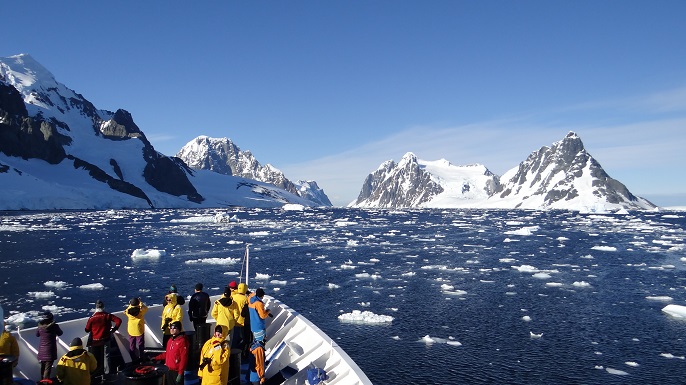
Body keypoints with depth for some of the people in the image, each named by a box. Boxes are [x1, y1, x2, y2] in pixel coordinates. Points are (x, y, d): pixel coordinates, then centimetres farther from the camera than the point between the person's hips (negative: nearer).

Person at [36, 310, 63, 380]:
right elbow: (60, 333, 4)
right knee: (48, 368, -4)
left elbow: (37, 335, 15)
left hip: (42, 350, 5)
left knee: (43, 367, 22)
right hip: (50, 350, -5)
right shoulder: (54, 326, -15)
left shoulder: (40, 326, -4)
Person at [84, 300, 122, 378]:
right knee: (106, 355, 13)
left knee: (95, 357, 15)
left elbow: (87, 330, -8)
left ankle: (95, 371, 25)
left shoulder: (92, 317, -16)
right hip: (105, 339, 1)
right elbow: (119, 320, -17)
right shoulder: (108, 315, -13)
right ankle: (106, 371, 18)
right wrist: (114, 329, -4)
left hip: (95, 340, -1)